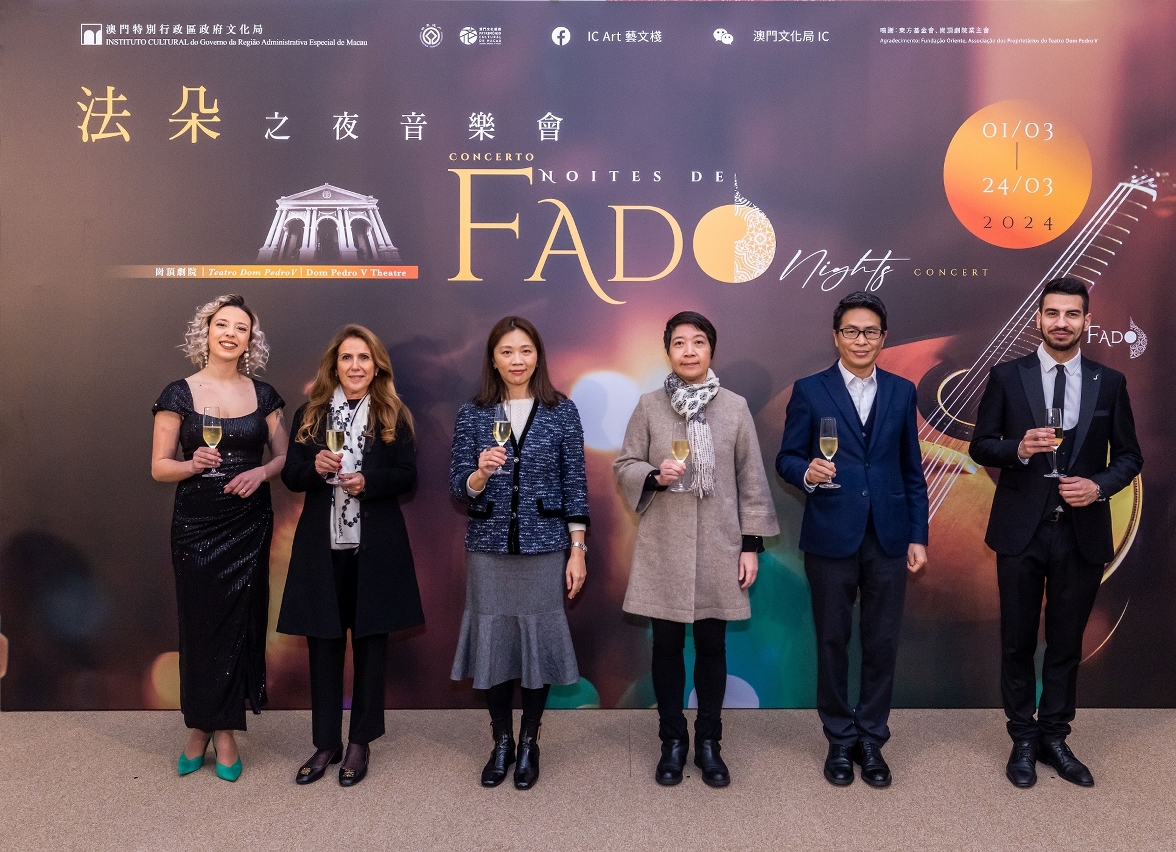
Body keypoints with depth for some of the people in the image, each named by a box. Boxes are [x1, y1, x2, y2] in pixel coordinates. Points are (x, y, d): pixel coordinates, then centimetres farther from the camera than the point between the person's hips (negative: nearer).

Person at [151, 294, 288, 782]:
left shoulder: (262, 395, 5)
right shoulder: (179, 395, -2)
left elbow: (285, 456, 10)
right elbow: (159, 467, -1)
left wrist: (261, 472, -10)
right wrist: (193, 464, -21)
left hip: (249, 525, 2)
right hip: (196, 525, -1)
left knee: (239, 623, 4)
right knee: (200, 625, 3)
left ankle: (226, 732, 16)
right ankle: (199, 727, 20)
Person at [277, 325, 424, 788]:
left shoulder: (393, 416, 1)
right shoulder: (309, 413, 6)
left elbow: (408, 476, -1)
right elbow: (289, 475, 6)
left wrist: (367, 481, -18)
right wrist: (315, 467, -15)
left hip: (375, 546, -1)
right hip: (321, 546, 1)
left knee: (370, 643, 8)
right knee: (323, 644, 8)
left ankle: (360, 743, 23)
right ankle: (326, 743, 22)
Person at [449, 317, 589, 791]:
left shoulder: (562, 411, -1)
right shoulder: (473, 414, 1)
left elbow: (575, 484, 0)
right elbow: (457, 488, 0)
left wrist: (578, 549, -3)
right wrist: (480, 473, -22)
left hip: (545, 546, -1)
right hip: (489, 547, 1)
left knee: (539, 638, 6)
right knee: (492, 638, 7)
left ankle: (529, 743, 25)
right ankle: (501, 743, 26)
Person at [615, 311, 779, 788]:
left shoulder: (735, 407, 1)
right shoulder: (649, 406, 0)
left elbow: (751, 479, 3)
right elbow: (623, 466, 5)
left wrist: (752, 544, 0)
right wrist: (654, 475, -16)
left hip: (719, 546, 0)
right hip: (663, 547, 0)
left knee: (712, 645, 9)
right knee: (667, 645, 9)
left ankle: (708, 742, 26)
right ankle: (673, 740, 26)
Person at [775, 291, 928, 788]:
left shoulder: (901, 392, 8)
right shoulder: (810, 391, 0)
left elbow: (912, 470, 9)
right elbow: (786, 458, 1)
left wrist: (918, 536, 6)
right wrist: (807, 472, -22)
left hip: (888, 537, 2)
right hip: (831, 537, -2)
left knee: (882, 643, 8)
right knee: (832, 641, 8)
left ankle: (872, 740, 24)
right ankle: (840, 741, 24)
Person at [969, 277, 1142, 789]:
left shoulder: (1109, 382, 4)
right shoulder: (1007, 376, -1)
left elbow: (1128, 455, 7)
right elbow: (980, 446, 1)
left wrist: (1100, 485, -11)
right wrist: (1018, 448, -19)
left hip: (1083, 532, 2)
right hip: (1021, 530, -1)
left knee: (1067, 642, 12)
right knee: (1018, 641, 8)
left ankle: (1054, 738, 27)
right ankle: (1023, 739, 24)